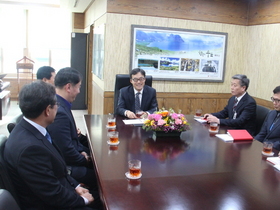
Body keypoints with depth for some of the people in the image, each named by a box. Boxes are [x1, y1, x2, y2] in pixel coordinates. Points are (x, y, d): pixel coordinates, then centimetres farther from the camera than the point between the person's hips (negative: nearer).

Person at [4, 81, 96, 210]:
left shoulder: (28, 130, -5)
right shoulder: (30, 147, -32)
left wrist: (76, 186, 1)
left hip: (52, 198, 8)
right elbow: (54, 195, -24)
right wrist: (83, 199, -10)